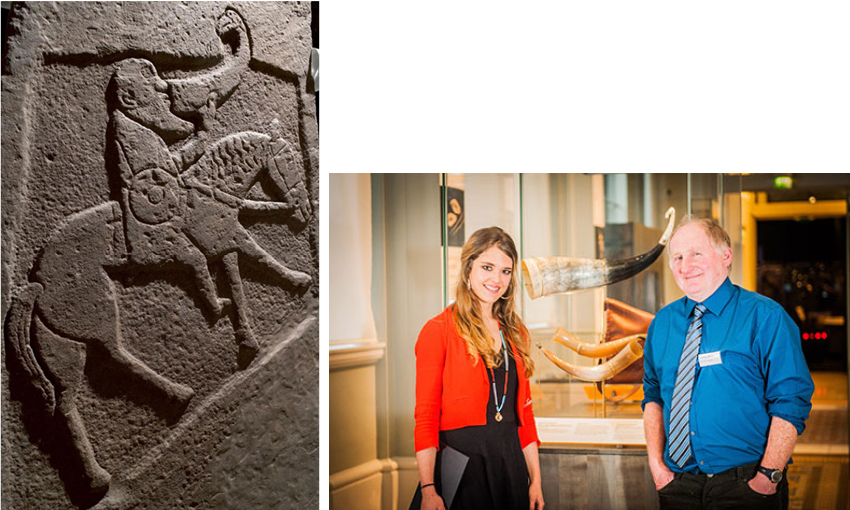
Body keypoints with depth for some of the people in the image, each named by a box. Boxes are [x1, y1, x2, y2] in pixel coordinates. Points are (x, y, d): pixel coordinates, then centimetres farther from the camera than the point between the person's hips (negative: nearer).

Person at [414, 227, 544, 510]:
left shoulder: (515, 332, 12)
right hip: (462, 459, -5)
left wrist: (535, 479, 9)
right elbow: (426, 415, -9)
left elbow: (524, 412, 14)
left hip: (511, 460, 5)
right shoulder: (439, 330, -6)